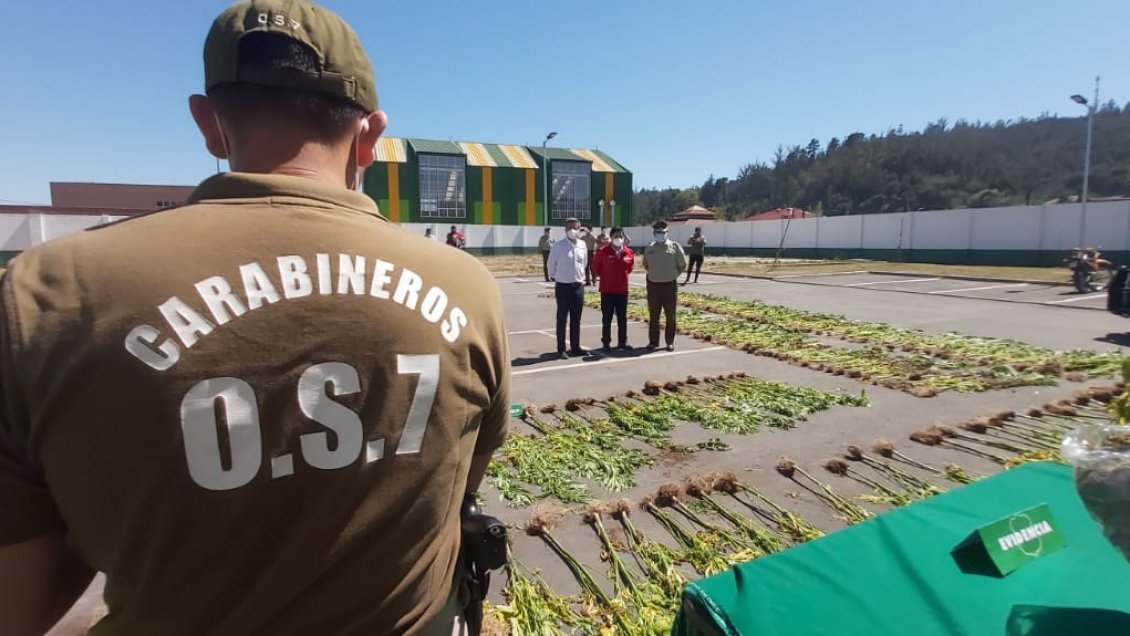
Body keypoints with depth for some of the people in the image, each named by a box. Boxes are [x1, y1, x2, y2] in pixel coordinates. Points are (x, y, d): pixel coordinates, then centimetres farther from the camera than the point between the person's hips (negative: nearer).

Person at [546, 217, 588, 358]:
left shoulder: (582, 245, 2)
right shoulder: (558, 246, -11)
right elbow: (552, 264, 1)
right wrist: (555, 277, 11)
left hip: (578, 285, 4)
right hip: (563, 286, -4)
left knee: (576, 319, 12)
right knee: (562, 319, 3)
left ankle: (575, 347, 22)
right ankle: (561, 349, 10)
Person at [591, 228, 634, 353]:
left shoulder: (629, 252, 2)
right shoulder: (603, 251, -8)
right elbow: (596, 268, 3)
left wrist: (621, 275, 12)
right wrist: (605, 277, 7)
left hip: (622, 290, 4)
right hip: (607, 290, -3)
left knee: (622, 318, 11)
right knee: (607, 318, 3)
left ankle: (622, 342, 22)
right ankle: (606, 343, 11)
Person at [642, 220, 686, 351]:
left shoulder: (675, 247, -2)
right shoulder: (649, 249, 5)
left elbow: (682, 266, 4)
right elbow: (645, 265, 20)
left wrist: (671, 275, 3)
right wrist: (655, 274, 11)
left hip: (670, 285, -2)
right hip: (653, 285, 2)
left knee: (670, 316, 4)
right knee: (653, 316, 7)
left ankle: (670, 342, 15)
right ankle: (653, 341, 17)